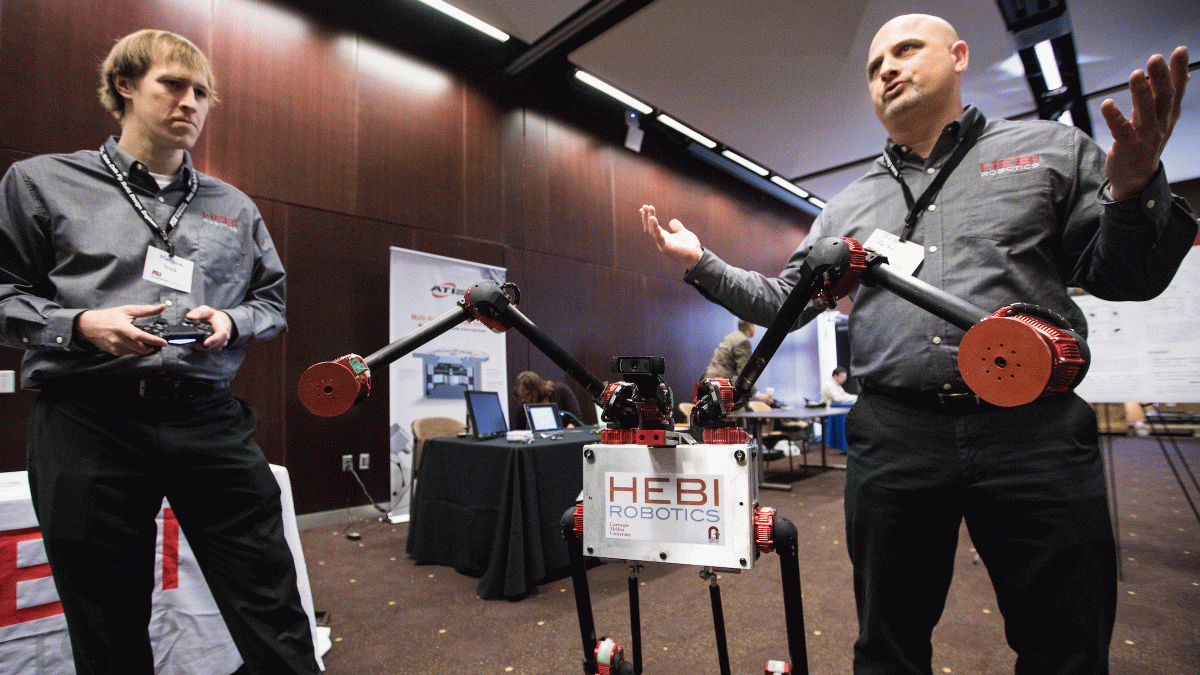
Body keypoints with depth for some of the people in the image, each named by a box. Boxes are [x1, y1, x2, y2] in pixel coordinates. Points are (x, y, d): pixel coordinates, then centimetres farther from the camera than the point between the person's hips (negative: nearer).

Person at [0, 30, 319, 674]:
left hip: (210, 421, 2)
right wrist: (80, 325, -10)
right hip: (88, 422, -1)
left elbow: (272, 301, 18)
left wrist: (231, 323, -2)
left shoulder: (235, 206, 16)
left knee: (275, 619, 1)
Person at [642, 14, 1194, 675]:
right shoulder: (846, 207, 16)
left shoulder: (1049, 147, 11)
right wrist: (703, 264, 8)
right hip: (892, 440, 2)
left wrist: (1134, 188, -11)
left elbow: (1121, 277, 9)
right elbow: (784, 301, 17)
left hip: (1037, 429, -1)